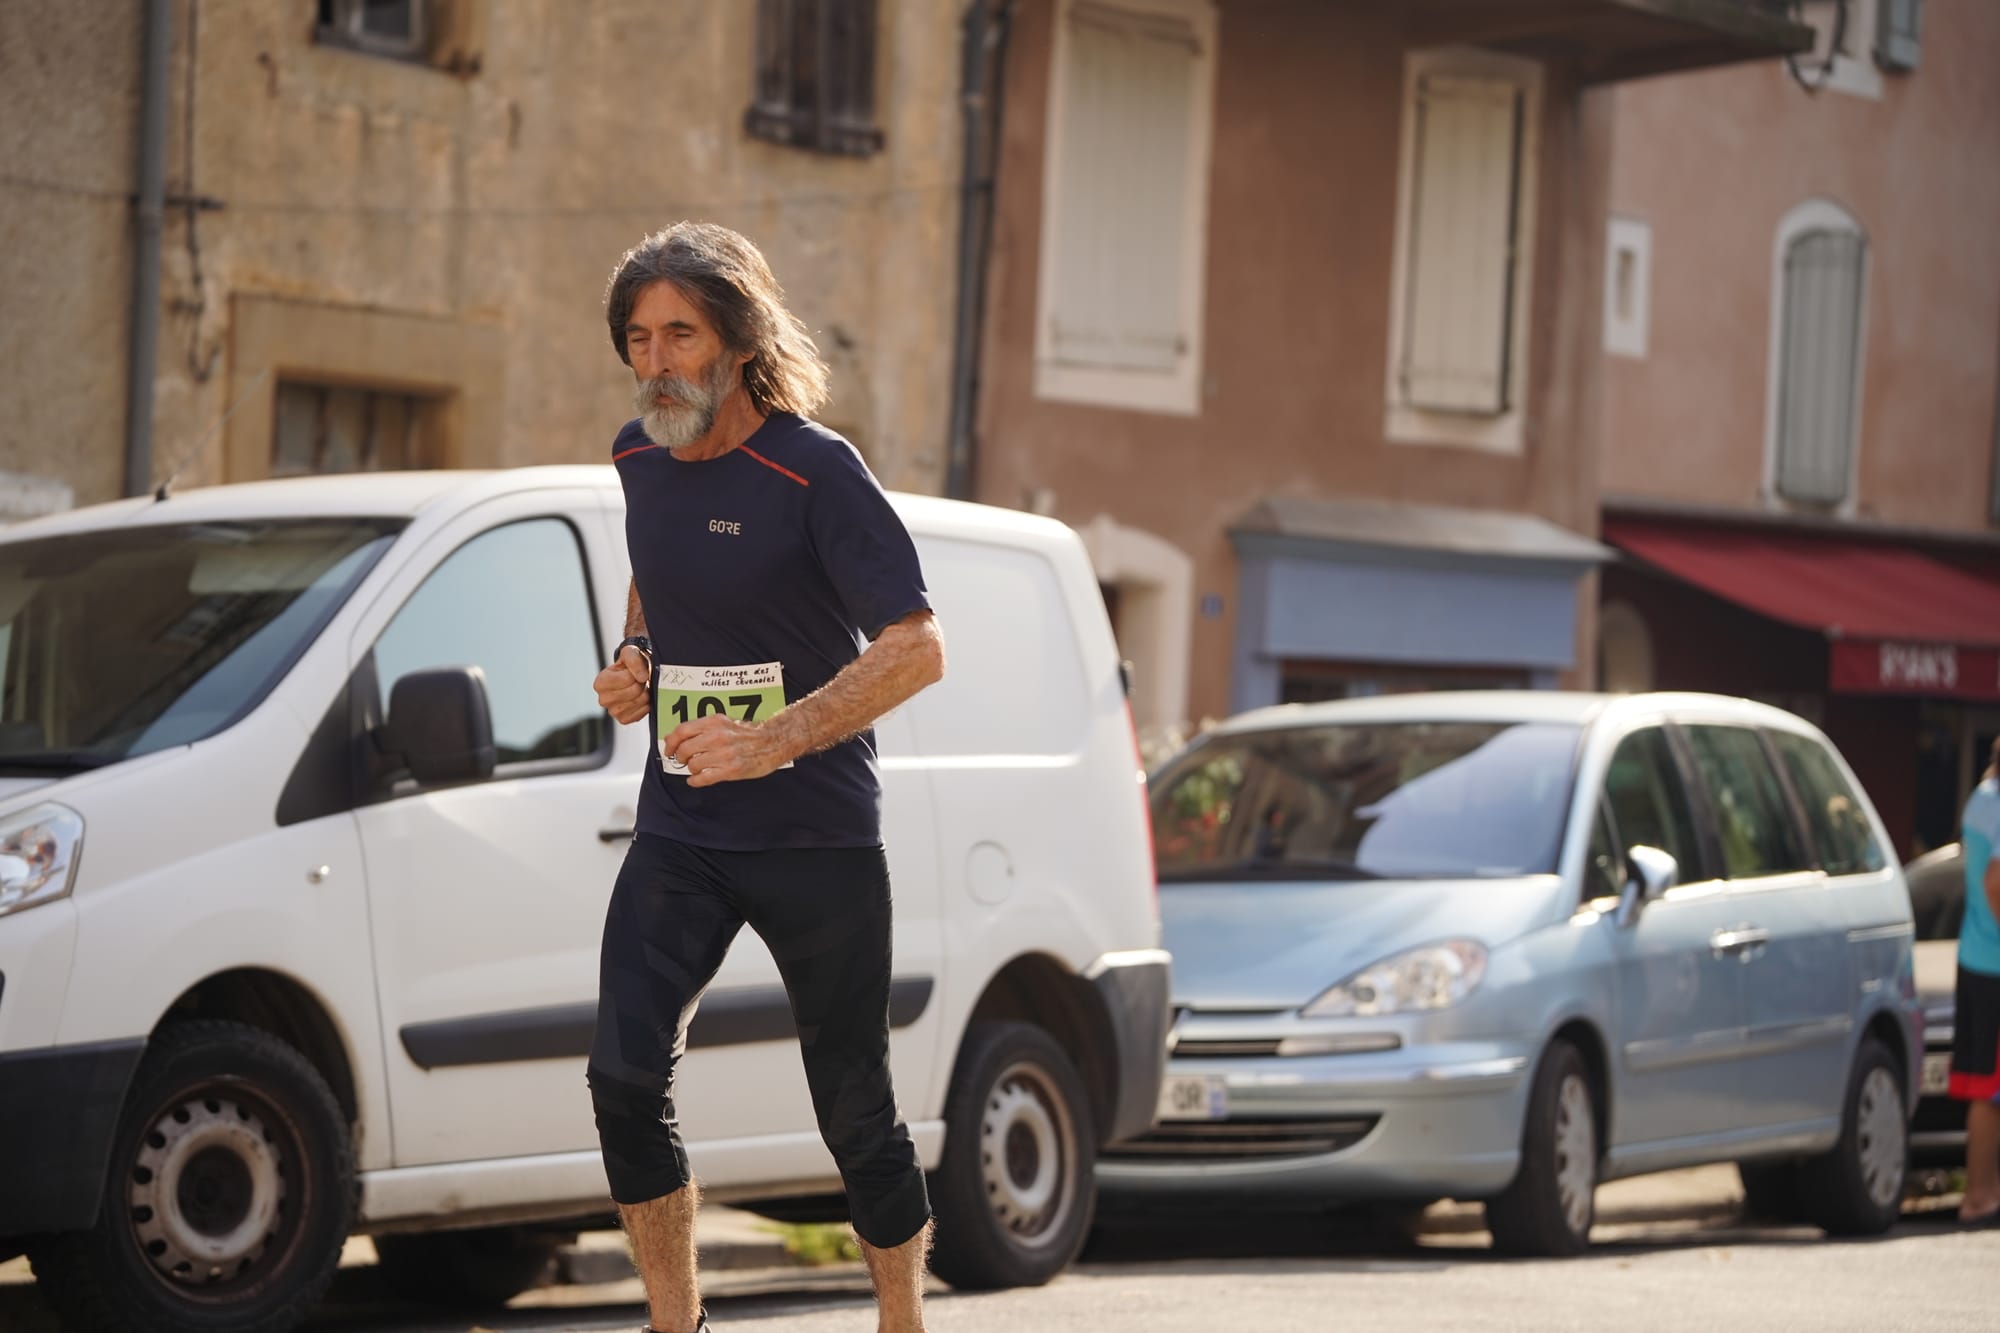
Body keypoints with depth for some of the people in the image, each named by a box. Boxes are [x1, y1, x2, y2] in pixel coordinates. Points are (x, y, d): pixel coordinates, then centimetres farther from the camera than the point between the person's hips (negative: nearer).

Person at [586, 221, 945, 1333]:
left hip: (819, 837, -5)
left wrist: (777, 739, -27)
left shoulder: (814, 471, -14)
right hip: (678, 834, 5)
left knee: (856, 1109, 3)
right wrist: (633, 660, 5)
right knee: (625, 1077, -10)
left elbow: (917, 647, -17)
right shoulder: (640, 458, 6)